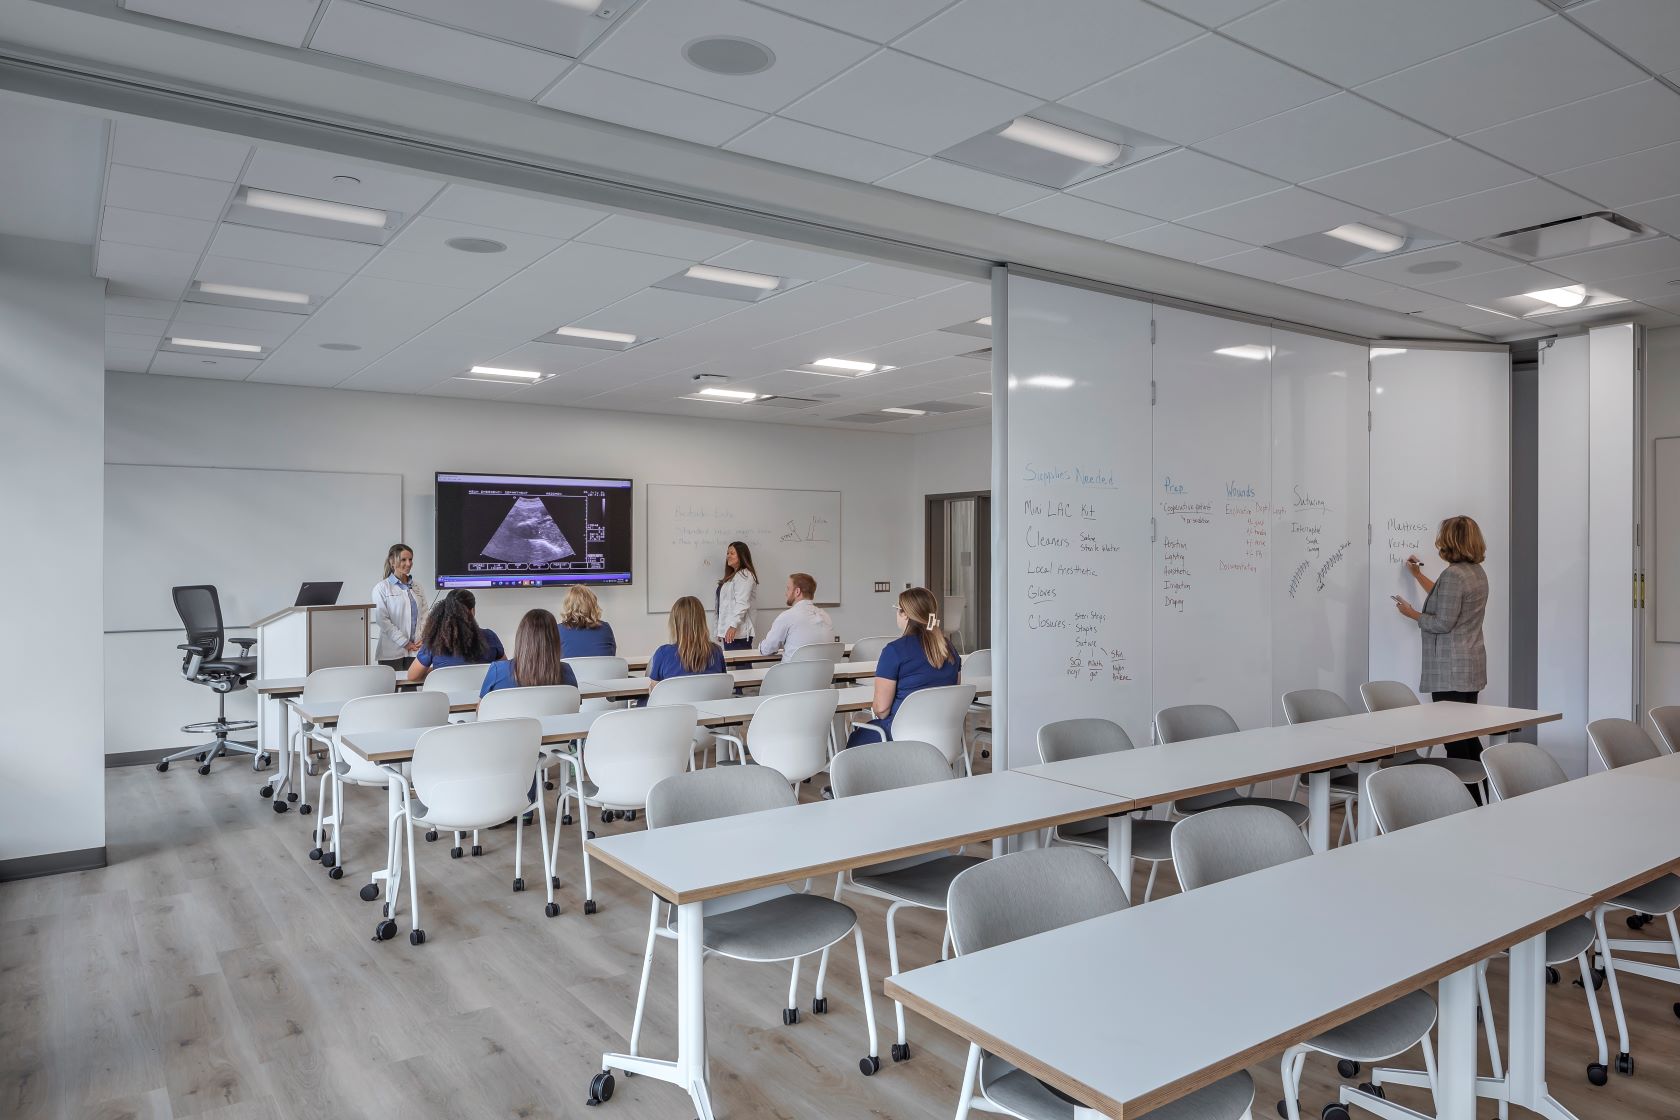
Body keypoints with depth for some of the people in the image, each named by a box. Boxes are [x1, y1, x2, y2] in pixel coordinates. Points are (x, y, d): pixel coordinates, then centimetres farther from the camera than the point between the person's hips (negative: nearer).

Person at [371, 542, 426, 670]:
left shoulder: (417, 587, 15)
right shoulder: (381, 588, 1)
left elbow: (424, 615, 12)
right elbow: (382, 620, -7)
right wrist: (404, 642, -11)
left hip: (416, 650, 4)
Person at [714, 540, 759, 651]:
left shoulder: (744, 575, -6)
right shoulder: (733, 576, 25)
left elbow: (742, 603, -17)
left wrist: (733, 626, -26)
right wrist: (720, 631, 19)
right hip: (727, 631, 9)